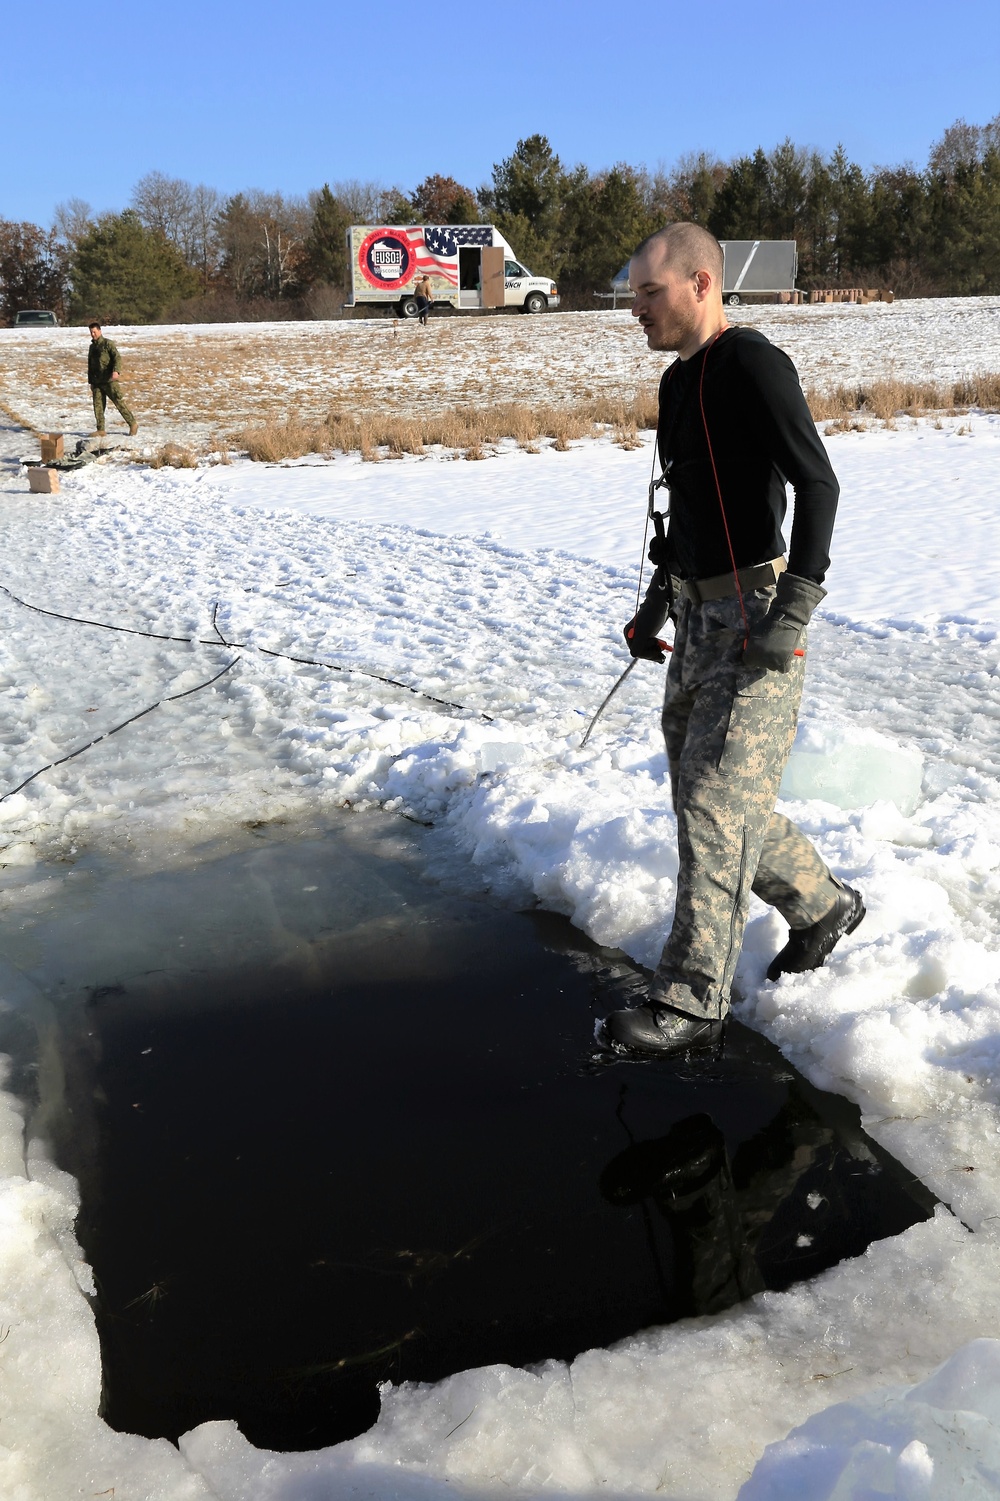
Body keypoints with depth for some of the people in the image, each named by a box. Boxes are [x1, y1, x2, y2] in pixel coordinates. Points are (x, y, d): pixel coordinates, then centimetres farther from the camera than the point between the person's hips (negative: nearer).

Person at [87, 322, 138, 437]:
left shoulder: (108, 343, -2)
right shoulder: (92, 347, 19)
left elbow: (117, 357, -14)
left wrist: (116, 371, -32)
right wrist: (90, 382, 21)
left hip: (109, 380, -6)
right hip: (97, 382, 6)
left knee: (119, 402, -6)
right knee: (98, 405, 1)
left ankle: (133, 424, 4)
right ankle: (100, 430, 4)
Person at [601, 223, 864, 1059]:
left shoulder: (753, 366, -12)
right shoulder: (680, 381, 16)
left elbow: (818, 484, -19)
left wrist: (795, 610, -26)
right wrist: (658, 598, 20)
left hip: (753, 620, -9)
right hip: (699, 615, 10)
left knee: (716, 804, -9)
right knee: (704, 794, 14)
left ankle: (691, 1001, 0)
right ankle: (823, 906, 34)